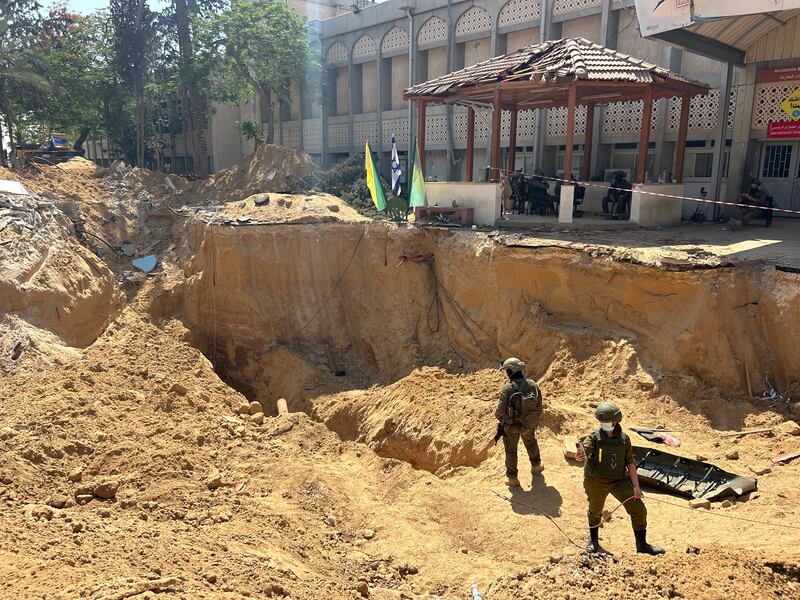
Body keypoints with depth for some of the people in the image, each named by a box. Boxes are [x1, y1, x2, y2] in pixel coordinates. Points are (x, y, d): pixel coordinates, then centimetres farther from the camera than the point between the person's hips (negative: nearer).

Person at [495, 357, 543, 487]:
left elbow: (501, 410, -21)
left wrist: (500, 422, 1)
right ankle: (536, 465, 51)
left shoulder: (508, 389, -25)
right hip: (529, 425, 4)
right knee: (531, 442, 33)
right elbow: (539, 407, -3)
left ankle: (512, 478, 27)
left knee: (511, 450, 16)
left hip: (512, 426, -4)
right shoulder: (533, 385, -12)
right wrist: (535, 420, 14)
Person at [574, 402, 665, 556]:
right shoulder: (594, 436, -13)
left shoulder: (624, 439, -4)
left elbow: (630, 463, 1)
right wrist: (579, 456, -54)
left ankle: (642, 544, 14)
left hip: (619, 480, 2)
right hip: (596, 481, -2)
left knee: (638, 509, -5)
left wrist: (636, 486, -3)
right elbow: (584, 450, -29)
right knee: (595, 512, 16)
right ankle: (593, 541, 42)